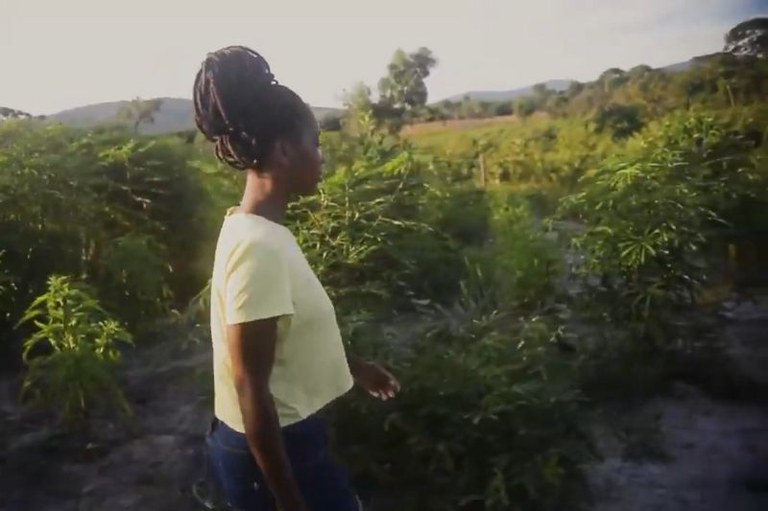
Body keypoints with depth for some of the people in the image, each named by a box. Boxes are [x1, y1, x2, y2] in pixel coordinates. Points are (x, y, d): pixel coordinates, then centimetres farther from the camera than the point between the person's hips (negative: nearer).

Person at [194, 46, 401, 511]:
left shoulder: (260, 230, 2)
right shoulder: (259, 246, -26)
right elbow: (252, 389, -24)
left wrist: (354, 367, 24)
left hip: (286, 439, 8)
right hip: (272, 453, -8)